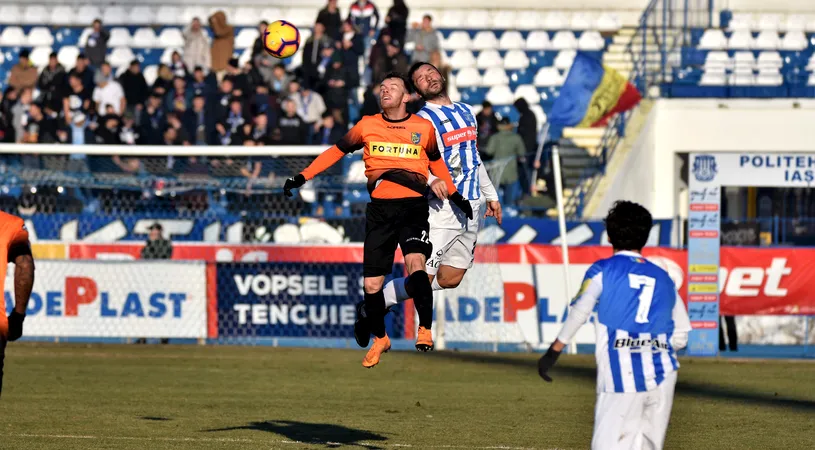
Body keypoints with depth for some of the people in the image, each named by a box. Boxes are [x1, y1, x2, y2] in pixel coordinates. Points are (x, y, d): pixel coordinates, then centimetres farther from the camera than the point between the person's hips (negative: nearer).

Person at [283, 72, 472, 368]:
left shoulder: (423, 127, 5)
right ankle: (380, 339, 25)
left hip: (413, 207, -2)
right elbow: (336, 151, 14)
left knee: (415, 263, -27)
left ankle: (425, 329, -13)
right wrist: (302, 177, 10)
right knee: (371, 284, 1)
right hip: (380, 209, 2)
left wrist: (455, 196, 26)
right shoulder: (368, 125, 6)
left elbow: (435, 161, 22)